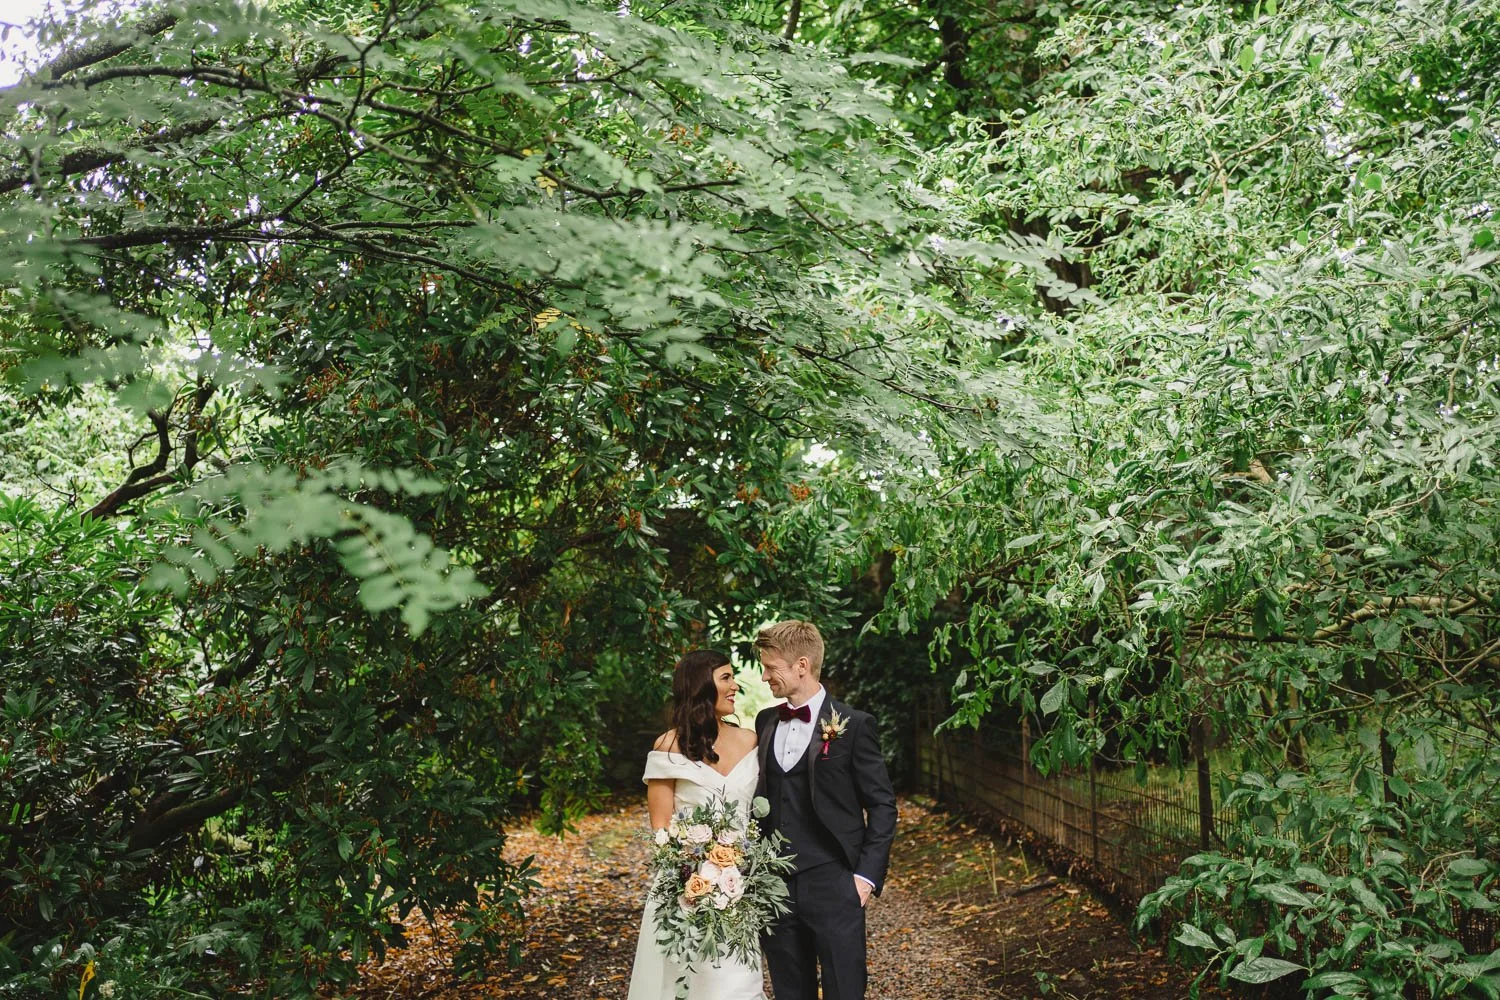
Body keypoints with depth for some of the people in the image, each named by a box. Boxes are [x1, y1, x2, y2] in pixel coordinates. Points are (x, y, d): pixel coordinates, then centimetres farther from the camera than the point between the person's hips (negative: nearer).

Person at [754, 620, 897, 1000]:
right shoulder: (765, 722, 9)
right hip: (773, 885, 5)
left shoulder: (852, 725, -7)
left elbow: (882, 804, -5)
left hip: (832, 886, -5)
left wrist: (867, 875, -10)